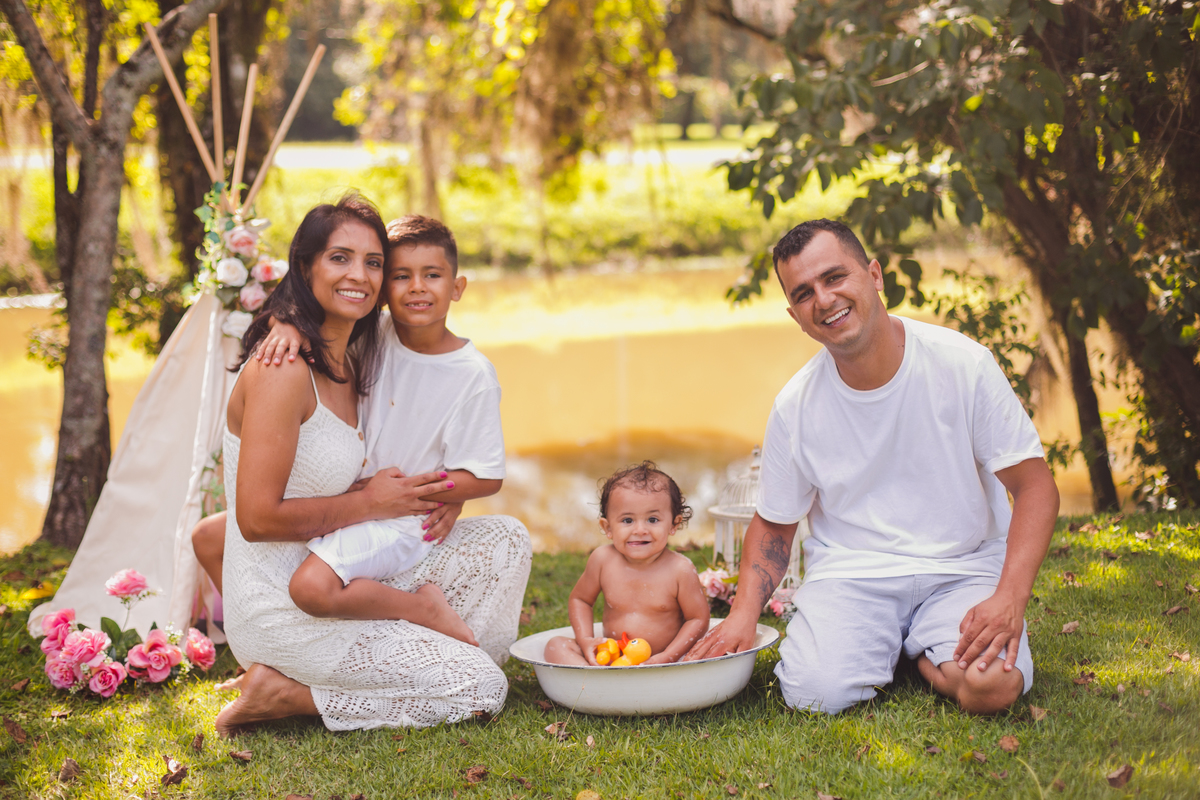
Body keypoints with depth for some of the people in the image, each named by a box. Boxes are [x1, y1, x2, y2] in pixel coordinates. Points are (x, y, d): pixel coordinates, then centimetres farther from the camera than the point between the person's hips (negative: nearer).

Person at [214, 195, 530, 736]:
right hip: (278, 610, -9)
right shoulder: (284, 370, -19)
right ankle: (283, 694, -5)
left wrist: (433, 495, 4)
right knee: (482, 689, -9)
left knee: (504, 538, 9)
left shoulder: (348, 363, 10)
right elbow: (258, 518, -23)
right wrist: (369, 502, -13)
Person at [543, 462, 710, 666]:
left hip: (657, 665, -3)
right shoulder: (602, 560, -3)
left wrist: (667, 657, -15)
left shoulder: (680, 570, -11)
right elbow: (579, 599, 12)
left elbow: (698, 619, -4)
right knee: (556, 645, -13)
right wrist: (585, 640, -5)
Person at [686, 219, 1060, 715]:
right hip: (849, 571, 1)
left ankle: (920, 650, 6)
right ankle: (883, 647, 8)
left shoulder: (963, 364, -9)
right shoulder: (795, 406, -3)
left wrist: (1010, 598, -21)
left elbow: (1035, 487, -6)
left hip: (962, 566, 0)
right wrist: (744, 613, -10)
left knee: (992, 686, -28)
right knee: (817, 692, -26)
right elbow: (773, 525, 9)